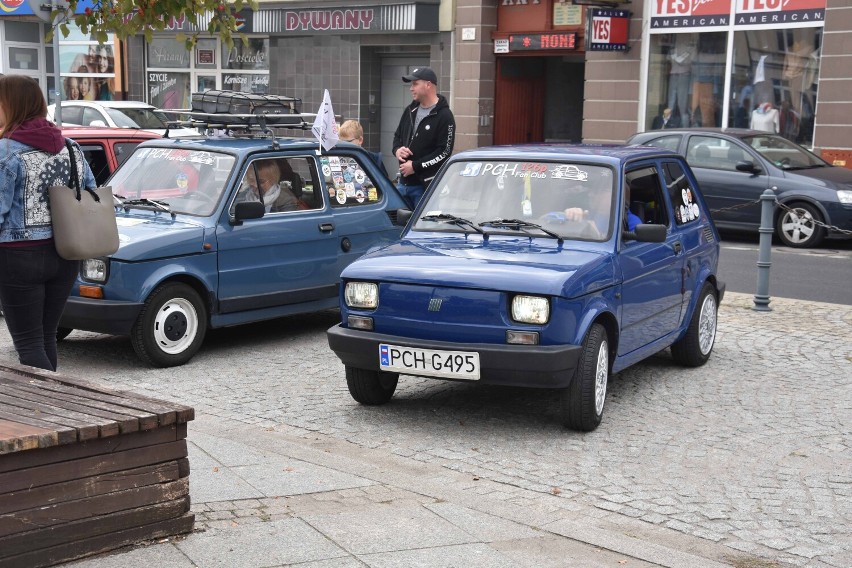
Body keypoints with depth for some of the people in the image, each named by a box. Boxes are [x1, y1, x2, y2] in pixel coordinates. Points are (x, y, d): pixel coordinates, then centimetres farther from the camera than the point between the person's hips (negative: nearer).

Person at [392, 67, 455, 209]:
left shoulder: (444, 116, -10)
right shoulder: (410, 110, 14)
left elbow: (444, 152, -15)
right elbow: (397, 135, 25)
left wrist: (415, 166, -16)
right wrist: (397, 150, 1)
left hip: (426, 186, -8)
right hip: (404, 183, 8)